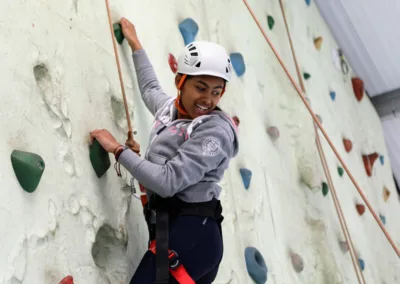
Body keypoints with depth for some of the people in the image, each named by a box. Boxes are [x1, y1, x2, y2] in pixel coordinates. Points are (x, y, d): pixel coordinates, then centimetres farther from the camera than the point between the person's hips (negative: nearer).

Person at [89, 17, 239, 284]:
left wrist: (118, 149, -7)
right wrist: (135, 44, 51)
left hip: (191, 234, -8)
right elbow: (150, 89, 41)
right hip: (170, 229, 8)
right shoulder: (170, 108, 16)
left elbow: (168, 181, -17)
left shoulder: (216, 130, -7)